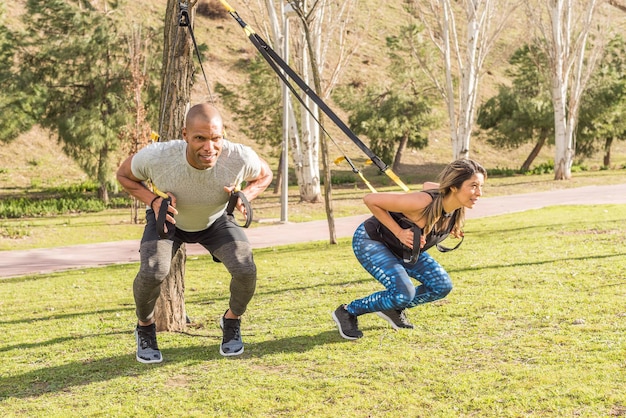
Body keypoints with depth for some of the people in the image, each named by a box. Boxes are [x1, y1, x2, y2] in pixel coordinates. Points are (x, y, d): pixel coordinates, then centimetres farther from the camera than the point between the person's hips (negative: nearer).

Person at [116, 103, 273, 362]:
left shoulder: (240, 158, -35)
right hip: (169, 218, -1)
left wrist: (245, 196, -31)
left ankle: (232, 322, 14)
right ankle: (145, 328, 9)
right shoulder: (157, 157, -38)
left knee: (245, 270, -20)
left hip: (216, 220, 1)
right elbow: (124, 174, -14)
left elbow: (265, 175, -10)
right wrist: (153, 200, -32)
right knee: (152, 272, -26)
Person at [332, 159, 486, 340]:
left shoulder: (458, 207, -16)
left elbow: (428, 185, 7)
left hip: (403, 249, 8)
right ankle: (348, 312, -2)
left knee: (442, 286, 0)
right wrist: (399, 232, -30)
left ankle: (393, 309, 21)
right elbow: (370, 199, -30)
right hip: (370, 241, -8)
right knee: (404, 293, -24)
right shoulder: (422, 202, -38)